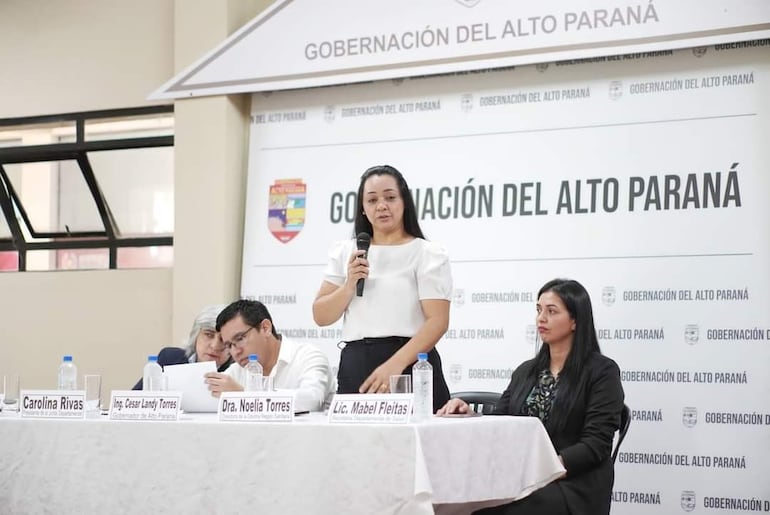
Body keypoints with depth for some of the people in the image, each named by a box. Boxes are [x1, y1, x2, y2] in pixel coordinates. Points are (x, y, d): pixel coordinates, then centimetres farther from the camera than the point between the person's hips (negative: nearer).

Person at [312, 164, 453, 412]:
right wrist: (349, 286, -7)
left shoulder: (427, 253, 1)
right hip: (355, 368, 3)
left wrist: (394, 365, -22)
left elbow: (438, 321, -9)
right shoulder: (345, 252, 14)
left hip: (411, 365, -3)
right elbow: (321, 316, 12)